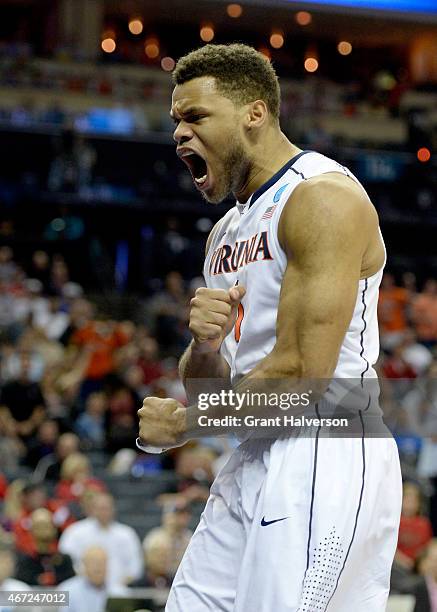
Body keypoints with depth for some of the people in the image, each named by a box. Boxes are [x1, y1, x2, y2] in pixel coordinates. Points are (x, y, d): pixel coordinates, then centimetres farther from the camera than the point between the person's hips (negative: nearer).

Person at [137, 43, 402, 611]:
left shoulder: (324, 197, -12)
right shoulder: (227, 229, 18)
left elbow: (301, 373, -19)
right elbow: (207, 385, 19)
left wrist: (181, 424, -5)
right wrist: (203, 348, -6)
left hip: (325, 456, -9)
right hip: (253, 460, 9)